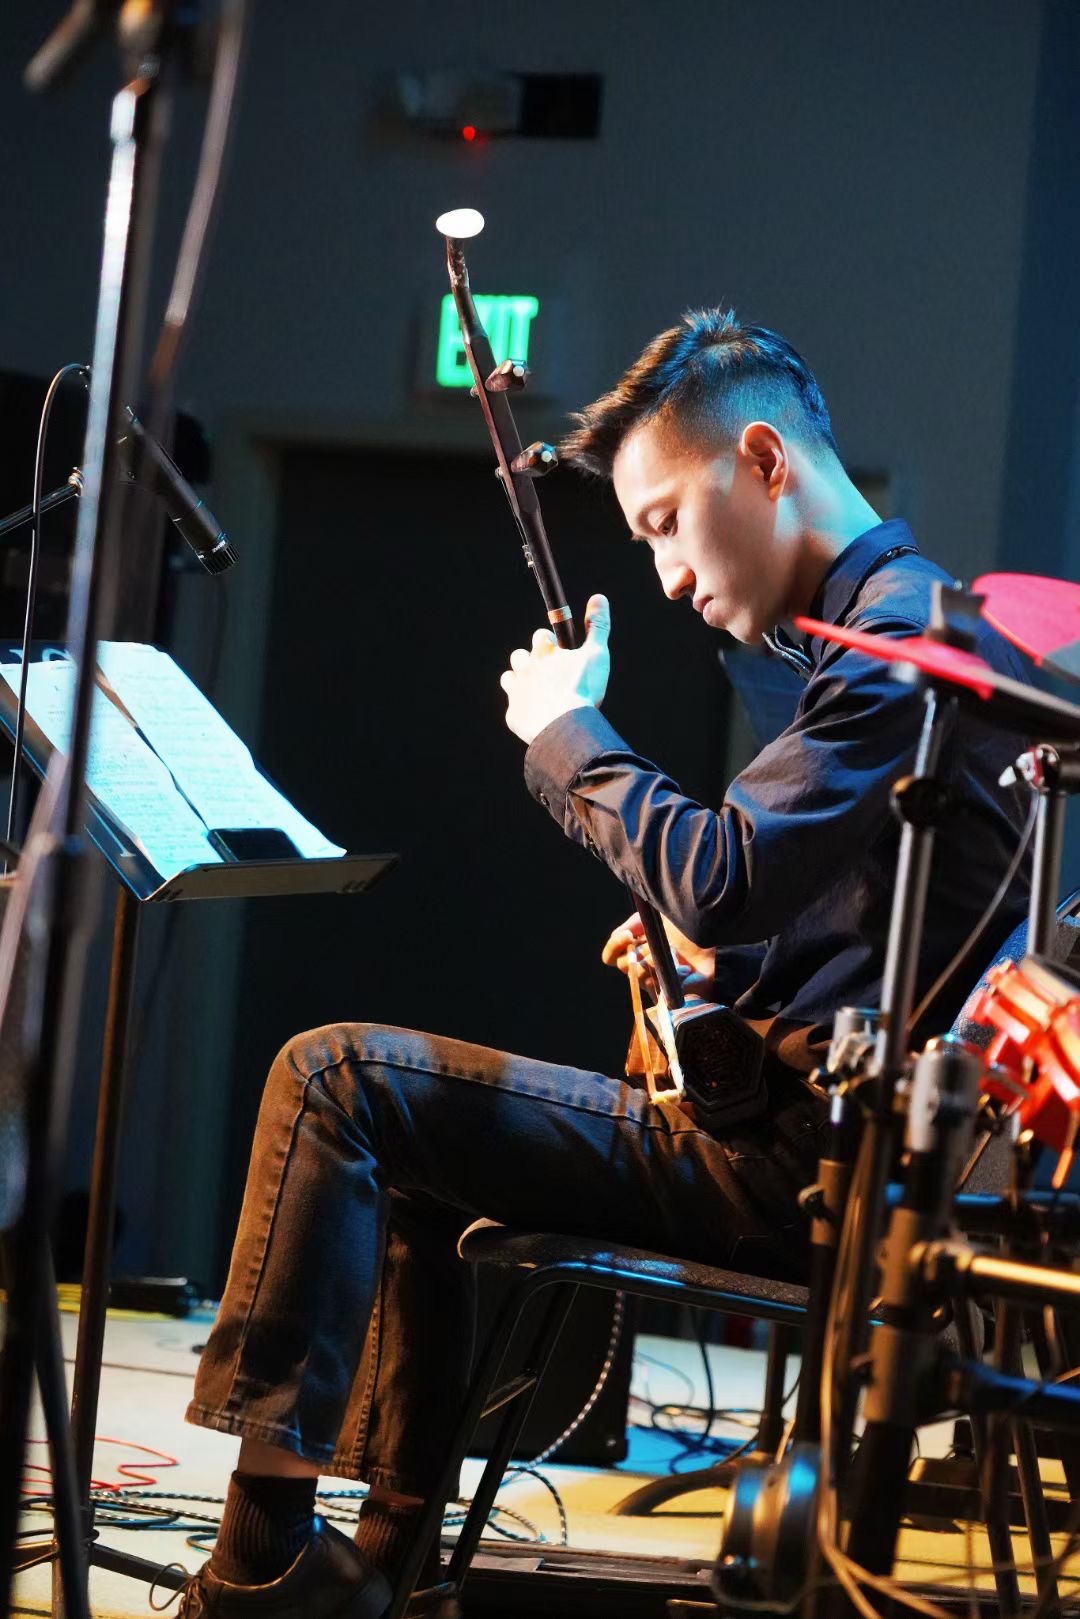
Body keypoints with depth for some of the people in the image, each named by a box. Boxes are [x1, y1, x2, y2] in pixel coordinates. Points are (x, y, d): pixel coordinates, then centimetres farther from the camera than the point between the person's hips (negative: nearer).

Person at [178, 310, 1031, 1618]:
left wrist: (565, 729, -10)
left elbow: (717, 874, -24)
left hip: (799, 1163, -11)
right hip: (807, 1134, 11)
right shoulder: (895, 628, 18)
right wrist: (717, 955, 11)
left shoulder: (905, 633, -15)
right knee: (410, 1151, 25)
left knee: (335, 1080, -13)